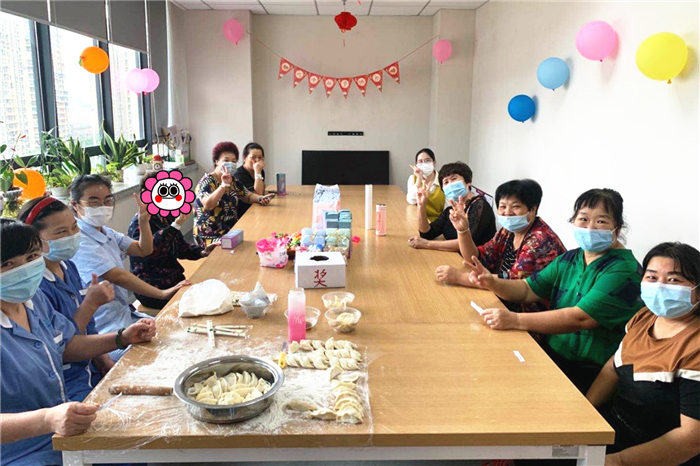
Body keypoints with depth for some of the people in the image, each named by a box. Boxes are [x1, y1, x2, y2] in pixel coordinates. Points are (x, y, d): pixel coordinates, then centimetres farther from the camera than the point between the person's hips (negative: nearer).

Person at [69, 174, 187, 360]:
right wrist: (162, 294, -23)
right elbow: (117, 276, -24)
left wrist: (144, 221, -4)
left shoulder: (107, 233, 11)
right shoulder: (80, 243, -19)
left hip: (127, 313, 10)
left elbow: (143, 250, 14)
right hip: (108, 330, -10)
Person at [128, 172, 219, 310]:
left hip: (174, 280, 8)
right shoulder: (140, 222, -15)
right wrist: (177, 225, -38)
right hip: (153, 291, -8)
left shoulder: (167, 216, 9)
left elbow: (180, 246, 20)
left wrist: (202, 251, 2)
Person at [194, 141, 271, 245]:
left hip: (233, 230, 7)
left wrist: (260, 198, -2)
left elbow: (249, 196, 19)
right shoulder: (207, 182, -11)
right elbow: (208, 205, -28)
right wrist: (224, 185, -34)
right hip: (211, 236, -7)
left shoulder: (233, 181, 8)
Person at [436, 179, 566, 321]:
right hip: (505, 307, 7)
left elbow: (513, 282, -28)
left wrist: (459, 276, -27)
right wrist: (463, 230, -10)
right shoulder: (507, 232, 5)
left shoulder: (540, 240, -20)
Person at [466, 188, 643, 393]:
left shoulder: (623, 270, -14)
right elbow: (527, 290, 11)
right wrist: (492, 283, -10)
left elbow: (580, 319, -25)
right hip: (550, 354, 7)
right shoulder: (569, 259, 10)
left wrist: (515, 320, -31)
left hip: (588, 374, -7)